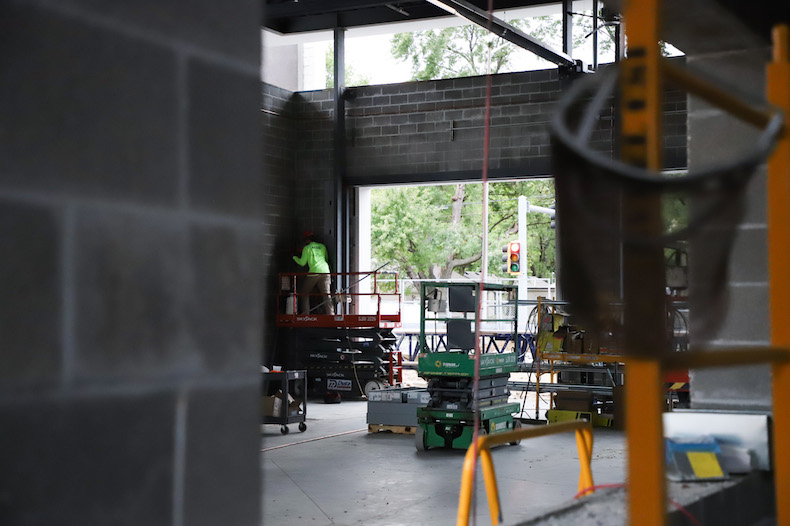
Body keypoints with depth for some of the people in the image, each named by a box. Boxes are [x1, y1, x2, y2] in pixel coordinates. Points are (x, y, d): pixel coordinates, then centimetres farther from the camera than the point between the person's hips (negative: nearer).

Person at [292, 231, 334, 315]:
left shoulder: (307, 248, 4)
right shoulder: (322, 246, 16)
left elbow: (302, 263, 6)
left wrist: (295, 257, 24)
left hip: (314, 273, -4)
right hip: (325, 272, 4)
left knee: (303, 293, 10)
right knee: (326, 295, 0)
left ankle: (305, 313, 3)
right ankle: (331, 314, -9)